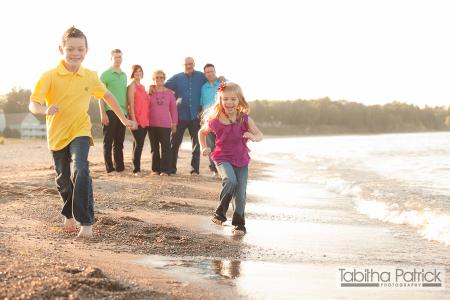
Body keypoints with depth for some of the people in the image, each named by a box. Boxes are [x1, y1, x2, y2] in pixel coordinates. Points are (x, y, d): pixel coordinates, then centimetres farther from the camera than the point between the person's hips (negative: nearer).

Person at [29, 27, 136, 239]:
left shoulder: (90, 77, -2)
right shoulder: (50, 76, -12)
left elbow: (107, 96, 15)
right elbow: (33, 104, -19)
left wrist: (123, 119, 19)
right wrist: (45, 110, -41)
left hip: (80, 131, 0)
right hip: (57, 134, 0)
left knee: (81, 169, -25)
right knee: (63, 179, 13)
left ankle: (86, 222, -24)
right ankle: (69, 215, 41)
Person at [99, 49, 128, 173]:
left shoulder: (124, 75, 17)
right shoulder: (106, 74, -1)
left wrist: (127, 111, 14)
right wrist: (103, 113, -13)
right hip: (110, 111, -6)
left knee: (119, 142, 10)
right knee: (108, 141, -1)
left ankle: (120, 166, 15)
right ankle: (109, 167, 2)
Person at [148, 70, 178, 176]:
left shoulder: (169, 93, 5)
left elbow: (173, 109, 7)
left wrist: (174, 123, 4)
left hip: (165, 124, -1)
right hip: (152, 124, 1)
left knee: (165, 147, -4)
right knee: (154, 148, 6)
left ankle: (165, 170, -3)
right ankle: (155, 169, 12)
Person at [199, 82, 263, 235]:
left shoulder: (245, 119, -8)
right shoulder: (214, 121, -9)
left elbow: (260, 135, 0)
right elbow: (202, 132, 12)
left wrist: (253, 137, -21)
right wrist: (204, 147, 0)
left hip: (241, 159, 2)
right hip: (222, 157, -2)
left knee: (241, 194, 1)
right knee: (230, 181, -29)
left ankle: (239, 224, 21)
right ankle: (221, 211, -8)